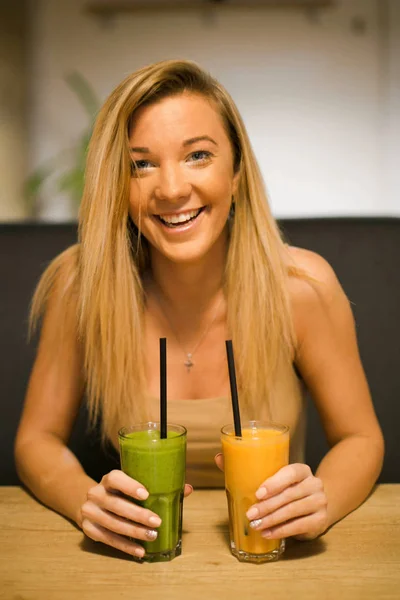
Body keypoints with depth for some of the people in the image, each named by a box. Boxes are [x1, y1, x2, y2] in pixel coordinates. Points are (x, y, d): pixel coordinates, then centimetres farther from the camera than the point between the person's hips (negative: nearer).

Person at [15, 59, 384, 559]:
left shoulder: (301, 286, -15)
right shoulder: (83, 283, -14)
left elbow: (359, 439, -2)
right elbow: (38, 438, -3)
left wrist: (321, 502, -24)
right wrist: (86, 500, -24)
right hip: (140, 552, 1)